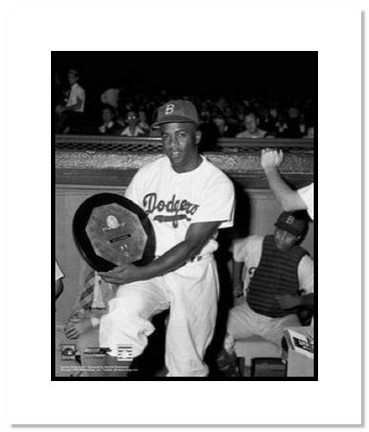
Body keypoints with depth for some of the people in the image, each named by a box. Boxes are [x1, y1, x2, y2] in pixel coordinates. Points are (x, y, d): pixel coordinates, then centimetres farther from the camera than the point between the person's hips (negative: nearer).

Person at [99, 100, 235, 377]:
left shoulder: (219, 185, -10)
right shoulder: (147, 174, 3)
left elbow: (191, 246, -16)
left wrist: (139, 273, -24)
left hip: (194, 274, -2)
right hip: (147, 269, 2)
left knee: (186, 366, 3)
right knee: (123, 314, -29)